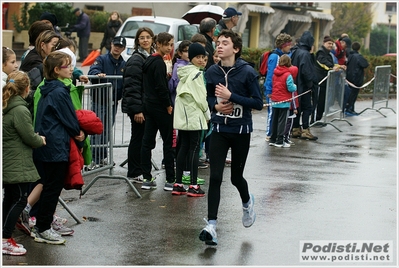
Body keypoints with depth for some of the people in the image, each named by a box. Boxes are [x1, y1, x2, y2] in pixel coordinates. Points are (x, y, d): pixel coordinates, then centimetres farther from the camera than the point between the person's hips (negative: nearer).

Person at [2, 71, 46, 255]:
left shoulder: (5, 107, 9)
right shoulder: (20, 110, -18)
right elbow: (29, 138, -15)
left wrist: (35, 137, 11)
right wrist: (41, 140, 5)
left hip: (6, 163, 9)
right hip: (18, 164, -9)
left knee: (9, 199, 15)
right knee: (20, 199, -2)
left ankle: (5, 239, 21)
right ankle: (5, 240, -2)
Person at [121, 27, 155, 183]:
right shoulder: (136, 59, -13)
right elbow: (132, 86, -18)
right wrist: (137, 109, -22)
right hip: (138, 107, -9)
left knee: (145, 139, 12)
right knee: (138, 138, -2)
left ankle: (139, 171, 22)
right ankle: (134, 174, 6)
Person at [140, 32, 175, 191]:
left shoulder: (148, 60, 13)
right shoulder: (159, 63, -15)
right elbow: (161, 87, -20)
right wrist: (168, 106, -12)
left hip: (149, 105, 9)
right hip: (160, 107, -9)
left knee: (147, 141, 7)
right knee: (169, 142, -3)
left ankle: (147, 179, 9)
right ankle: (170, 181, -1)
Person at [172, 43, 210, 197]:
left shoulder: (184, 73, 14)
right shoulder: (196, 73, -12)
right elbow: (200, 97, -15)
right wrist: (207, 114, -1)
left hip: (182, 117, 8)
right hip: (194, 116, -8)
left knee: (183, 148, 10)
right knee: (194, 149, -5)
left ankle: (178, 184, 10)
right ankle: (193, 186, -5)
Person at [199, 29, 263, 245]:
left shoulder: (247, 72, -11)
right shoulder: (212, 72, 1)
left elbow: (258, 103, -12)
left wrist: (231, 96, -20)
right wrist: (215, 106, -6)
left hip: (241, 131, -2)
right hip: (219, 130, 2)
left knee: (236, 177, 11)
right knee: (215, 178, -8)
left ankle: (247, 202, 45)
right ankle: (211, 226, -7)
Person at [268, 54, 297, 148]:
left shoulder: (275, 73, 4)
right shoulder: (288, 75, -16)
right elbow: (291, 88, -19)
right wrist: (295, 86, 0)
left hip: (274, 101, 6)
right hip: (284, 101, -6)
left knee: (274, 120, 14)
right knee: (282, 121, 0)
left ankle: (273, 140, 20)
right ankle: (279, 141, 0)